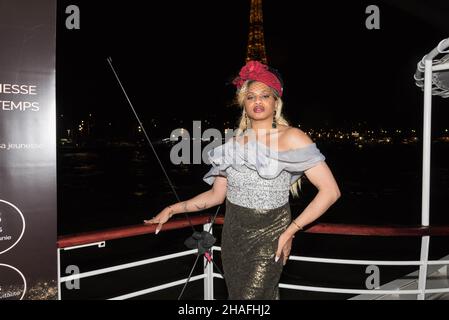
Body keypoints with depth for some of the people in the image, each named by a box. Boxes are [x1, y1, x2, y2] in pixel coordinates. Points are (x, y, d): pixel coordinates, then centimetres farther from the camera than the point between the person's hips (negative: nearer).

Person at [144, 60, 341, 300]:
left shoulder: (291, 138, -10)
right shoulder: (234, 143, 4)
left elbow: (330, 191, -14)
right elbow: (216, 195, 10)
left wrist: (291, 230, -14)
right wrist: (172, 210, 5)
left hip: (268, 238, -4)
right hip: (233, 236, 5)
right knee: (235, 295, 15)